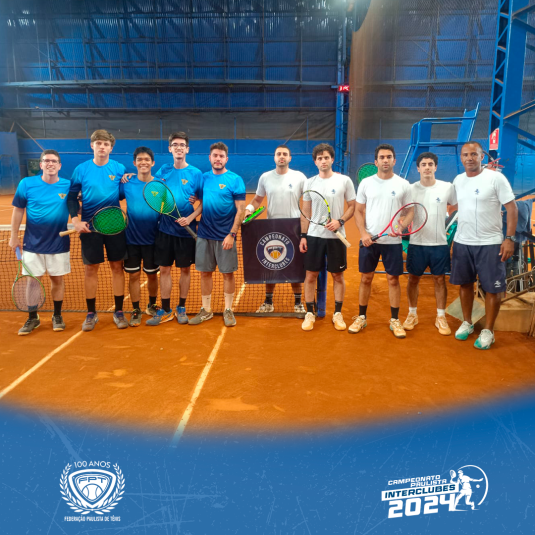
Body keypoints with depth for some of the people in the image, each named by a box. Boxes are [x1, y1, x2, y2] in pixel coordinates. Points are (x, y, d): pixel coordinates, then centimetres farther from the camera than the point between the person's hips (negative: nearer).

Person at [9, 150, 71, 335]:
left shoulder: (68, 185, -4)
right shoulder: (26, 184, -3)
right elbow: (18, 210, 5)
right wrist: (14, 236, 5)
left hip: (59, 243, 0)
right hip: (32, 243, 0)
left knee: (57, 279, 9)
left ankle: (57, 316, 27)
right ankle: (32, 318, 22)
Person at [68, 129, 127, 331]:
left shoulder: (119, 168, 1)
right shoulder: (81, 169, 0)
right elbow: (72, 197, 4)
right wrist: (76, 220, -7)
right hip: (89, 226, 0)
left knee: (117, 266, 5)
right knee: (91, 268, 5)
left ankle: (119, 311, 16)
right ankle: (91, 313, 18)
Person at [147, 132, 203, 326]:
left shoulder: (195, 173, -4)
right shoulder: (163, 170, 5)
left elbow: (203, 201, -3)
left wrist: (191, 217, -18)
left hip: (186, 230, -2)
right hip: (165, 228, 2)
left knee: (185, 269, 7)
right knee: (164, 269, 5)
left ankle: (181, 308, 22)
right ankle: (165, 310, 16)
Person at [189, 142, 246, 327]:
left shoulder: (235, 180, -6)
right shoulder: (204, 178, 7)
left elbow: (241, 210, -9)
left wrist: (232, 234, -15)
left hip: (225, 236, -4)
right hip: (204, 234, 4)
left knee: (228, 273, 4)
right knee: (205, 273, 9)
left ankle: (228, 310, 18)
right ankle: (206, 310, 22)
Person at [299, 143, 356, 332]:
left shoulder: (344, 181, -2)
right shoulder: (310, 182, 5)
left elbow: (352, 207, 2)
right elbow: (305, 212, 8)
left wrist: (340, 221, -15)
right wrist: (303, 235, 3)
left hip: (336, 236, -1)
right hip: (314, 236, 2)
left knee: (338, 275, 6)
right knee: (310, 275, 4)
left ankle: (338, 314, 20)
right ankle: (310, 314, 16)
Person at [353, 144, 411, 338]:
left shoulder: (403, 184, 2)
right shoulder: (366, 183, 3)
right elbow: (358, 211, 5)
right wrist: (363, 233, -10)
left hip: (393, 241, 0)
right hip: (369, 240, 1)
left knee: (393, 279, 4)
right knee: (365, 279, 7)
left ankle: (395, 320, 16)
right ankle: (361, 317, 20)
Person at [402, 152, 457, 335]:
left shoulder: (447, 187, -1)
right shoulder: (410, 189, 0)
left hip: (439, 243, 0)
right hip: (417, 243, 1)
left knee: (439, 279, 6)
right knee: (413, 279, 8)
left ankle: (441, 317, 20)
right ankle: (412, 314, 24)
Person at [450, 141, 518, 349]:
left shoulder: (496, 178, -10)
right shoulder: (458, 180, 5)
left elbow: (512, 208, -10)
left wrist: (510, 238, -15)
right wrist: (456, 235, 11)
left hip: (490, 243, -5)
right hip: (462, 243, 5)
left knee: (492, 288, 2)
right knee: (465, 284, 13)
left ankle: (488, 331, 14)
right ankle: (467, 323, 29)